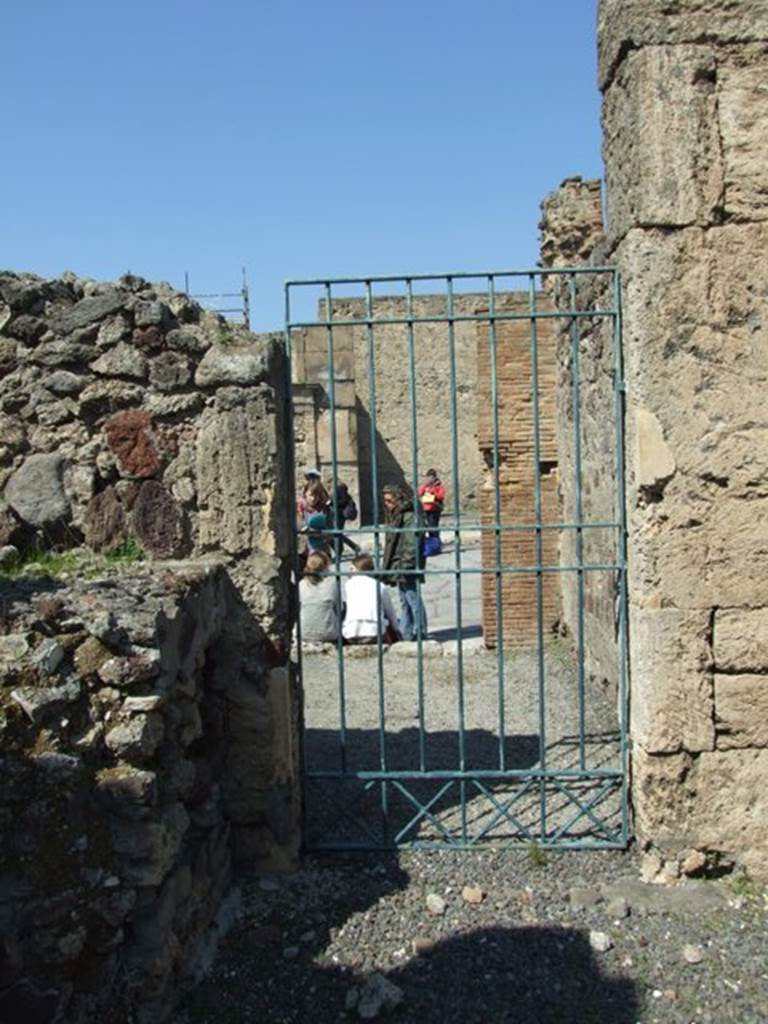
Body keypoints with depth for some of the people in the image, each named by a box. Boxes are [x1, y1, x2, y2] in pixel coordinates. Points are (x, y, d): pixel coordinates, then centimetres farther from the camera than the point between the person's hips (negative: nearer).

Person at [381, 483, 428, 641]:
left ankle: (419, 632, 6)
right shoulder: (394, 516, 15)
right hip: (398, 568, 10)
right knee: (404, 601, 14)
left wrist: (405, 566, -21)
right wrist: (388, 566, 15)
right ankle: (405, 633, 21)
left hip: (408, 569, -10)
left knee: (413, 599, -3)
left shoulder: (410, 517, -14)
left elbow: (412, 545, -19)